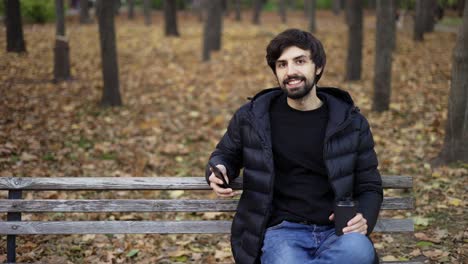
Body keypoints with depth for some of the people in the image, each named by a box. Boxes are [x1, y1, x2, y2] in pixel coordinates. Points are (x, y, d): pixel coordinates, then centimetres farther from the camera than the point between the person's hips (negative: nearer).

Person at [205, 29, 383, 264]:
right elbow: (225, 154, 26)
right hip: (281, 230, -2)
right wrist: (218, 171, 1)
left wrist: (364, 219, -7)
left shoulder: (351, 123, 9)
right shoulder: (252, 117, 8)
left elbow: (369, 187, 15)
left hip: (335, 233, 2)